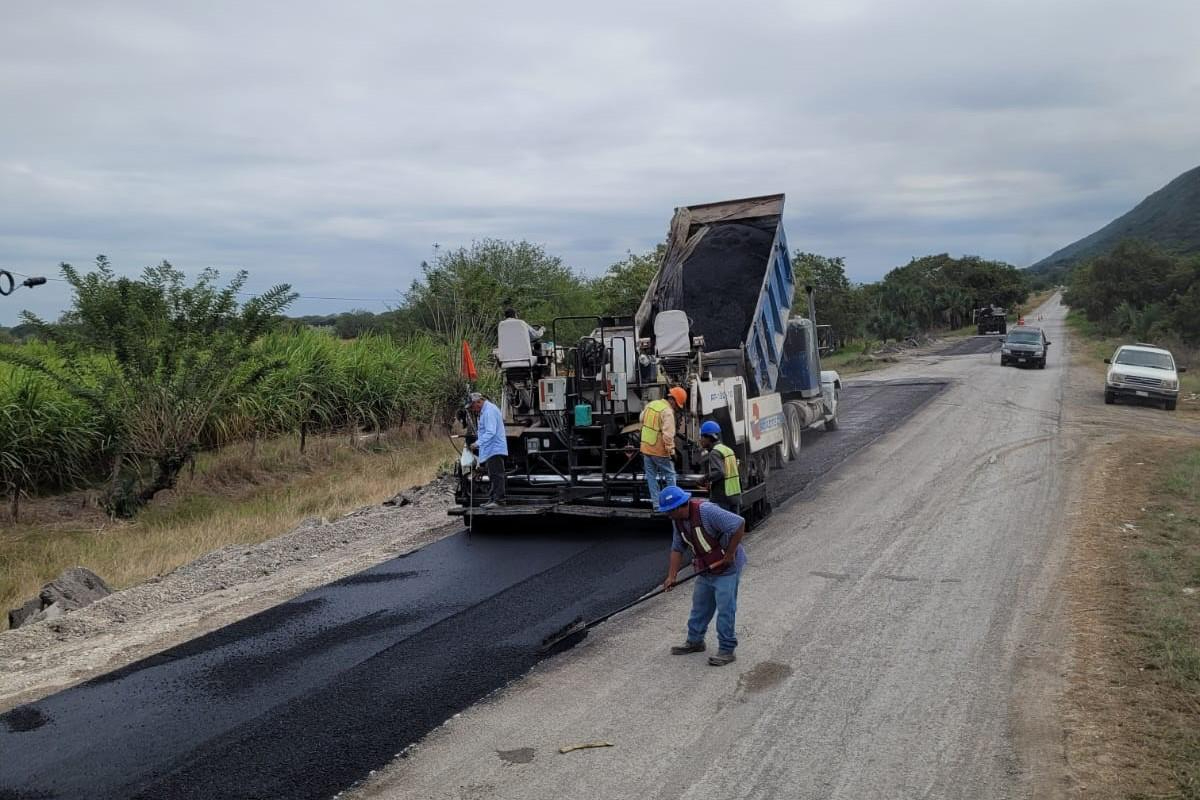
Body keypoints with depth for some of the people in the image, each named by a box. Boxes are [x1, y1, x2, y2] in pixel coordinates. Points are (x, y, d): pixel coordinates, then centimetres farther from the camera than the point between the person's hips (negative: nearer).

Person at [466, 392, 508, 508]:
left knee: (496, 475, -11)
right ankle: (494, 499, 17)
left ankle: (498, 499, -12)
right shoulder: (485, 410, 18)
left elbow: (491, 432, -24)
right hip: (491, 449, 11)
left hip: (495, 449, -11)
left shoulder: (489, 411, -16)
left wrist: (478, 443, -24)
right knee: (494, 476, 13)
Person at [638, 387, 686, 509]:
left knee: (651, 476, 12)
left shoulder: (650, 404, 5)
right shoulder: (668, 412, -20)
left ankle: (656, 502, 14)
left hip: (646, 447, 7)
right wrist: (672, 452, -17)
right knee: (670, 475, 8)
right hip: (659, 450, -7)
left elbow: (642, 419, 19)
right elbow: (668, 435, -24)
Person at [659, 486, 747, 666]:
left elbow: (739, 524, -30)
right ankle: (695, 641, 31)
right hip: (706, 569, 8)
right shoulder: (678, 521, 0)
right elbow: (677, 549, 8)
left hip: (727, 567, -8)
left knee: (725, 609, -4)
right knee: (699, 605, 16)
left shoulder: (706, 511, -27)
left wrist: (730, 554, -23)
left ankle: (727, 650, 6)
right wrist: (671, 576, -1)